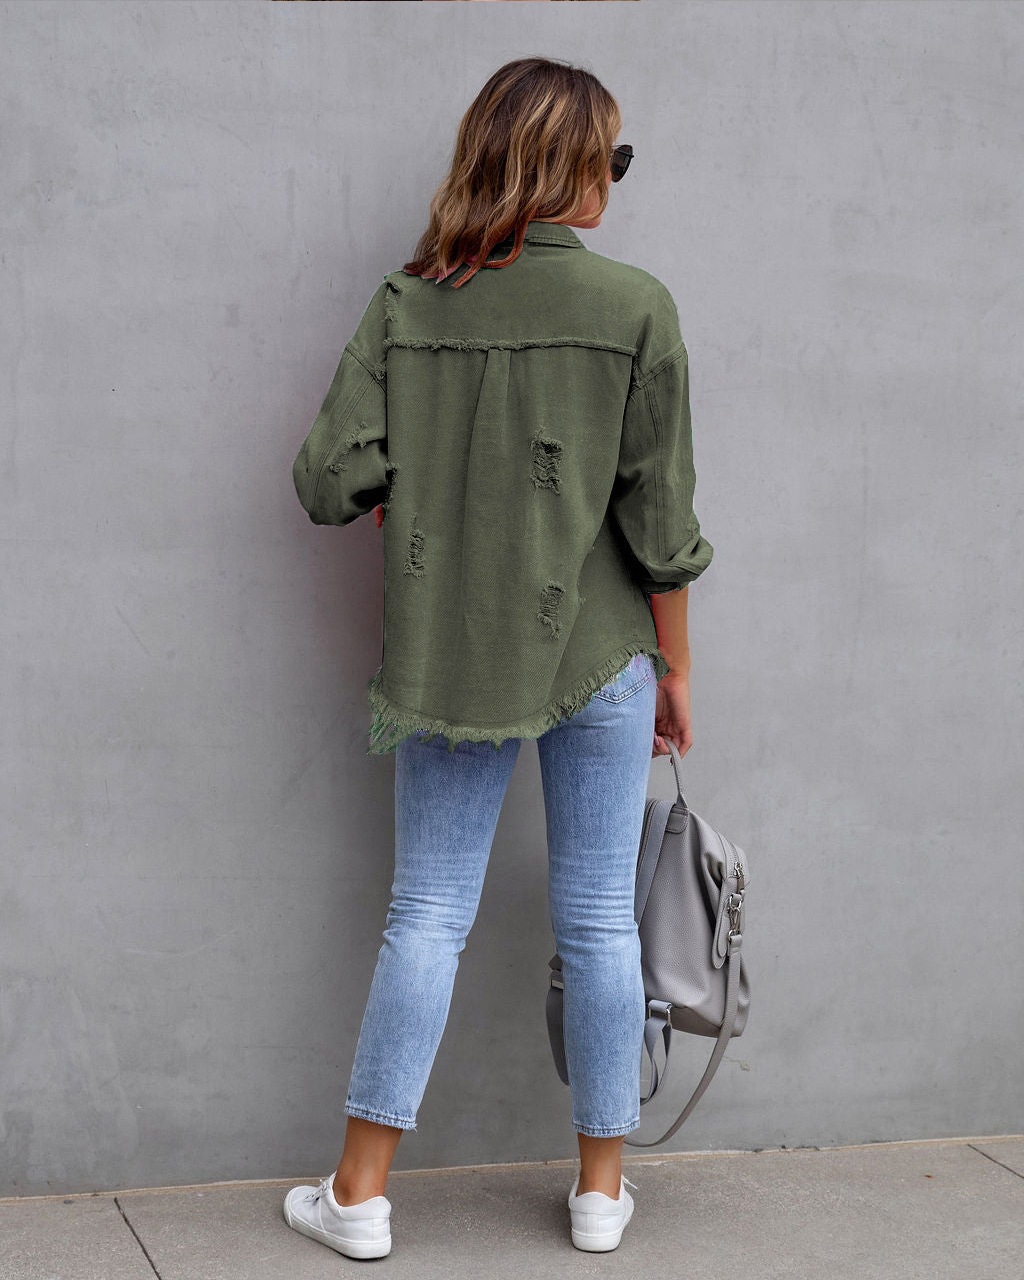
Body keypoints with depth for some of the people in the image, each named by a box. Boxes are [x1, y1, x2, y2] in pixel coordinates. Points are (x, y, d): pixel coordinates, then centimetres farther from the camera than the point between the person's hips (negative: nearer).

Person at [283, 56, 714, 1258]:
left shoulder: (406, 305, -4)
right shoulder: (638, 307, -8)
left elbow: (332, 481, -9)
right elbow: (658, 518, -7)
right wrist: (674, 668, 3)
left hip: (451, 660, 2)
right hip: (598, 652, -1)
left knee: (427, 917, 9)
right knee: (597, 922, 10)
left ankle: (359, 1193, 14)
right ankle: (601, 1187, 22)